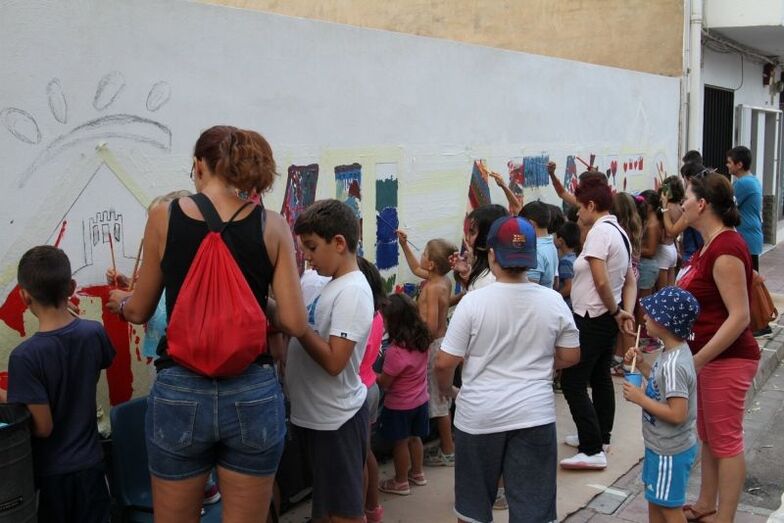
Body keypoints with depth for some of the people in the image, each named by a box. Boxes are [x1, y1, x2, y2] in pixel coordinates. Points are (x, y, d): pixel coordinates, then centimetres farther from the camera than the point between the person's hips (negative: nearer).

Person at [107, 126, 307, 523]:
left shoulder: (164, 216, -2)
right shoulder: (272, 225, -3)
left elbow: (139, 312, 8)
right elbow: (294, 323, -7)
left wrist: (118, 302, 31)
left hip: (179, 393, 0)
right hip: (253, 394, 0)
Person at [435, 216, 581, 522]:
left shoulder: (474, 301, -13)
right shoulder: (553, 301, -5)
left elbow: (445, 362, -10)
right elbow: (570, 356, 5)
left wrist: (445, 387, 11)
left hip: (480, 415, -1)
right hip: (535, 415, 2)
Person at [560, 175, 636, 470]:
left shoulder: (599, 232, -19)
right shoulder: (619, 232, 12)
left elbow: (602, 282, -24)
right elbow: (630, 282, 12)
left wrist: (616, 312, -10)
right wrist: (626, 312, 1)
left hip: (592, 320, -10)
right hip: (608, 320, 11)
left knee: (573, 383, -7)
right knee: (600, 377, 20)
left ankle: (593, 451, -7)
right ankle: (600, 436, 32)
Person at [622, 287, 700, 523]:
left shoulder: (673, 364, -29)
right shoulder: (673, 352, 1)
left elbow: (677, 414, -31)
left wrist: (641, 399, -23)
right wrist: (641, 364, 4)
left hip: (670, 452, -10)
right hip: (661, 446, 10)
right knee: (655, 501, 25)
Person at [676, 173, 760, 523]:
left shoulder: (726, 248, -21)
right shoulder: (709, 245, 10)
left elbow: (739, 316, -25)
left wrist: (698, 359, -25)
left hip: (727, 360, -10)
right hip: (707, 357, 10)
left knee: (726, 441, 1)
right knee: (707, 436, 19)